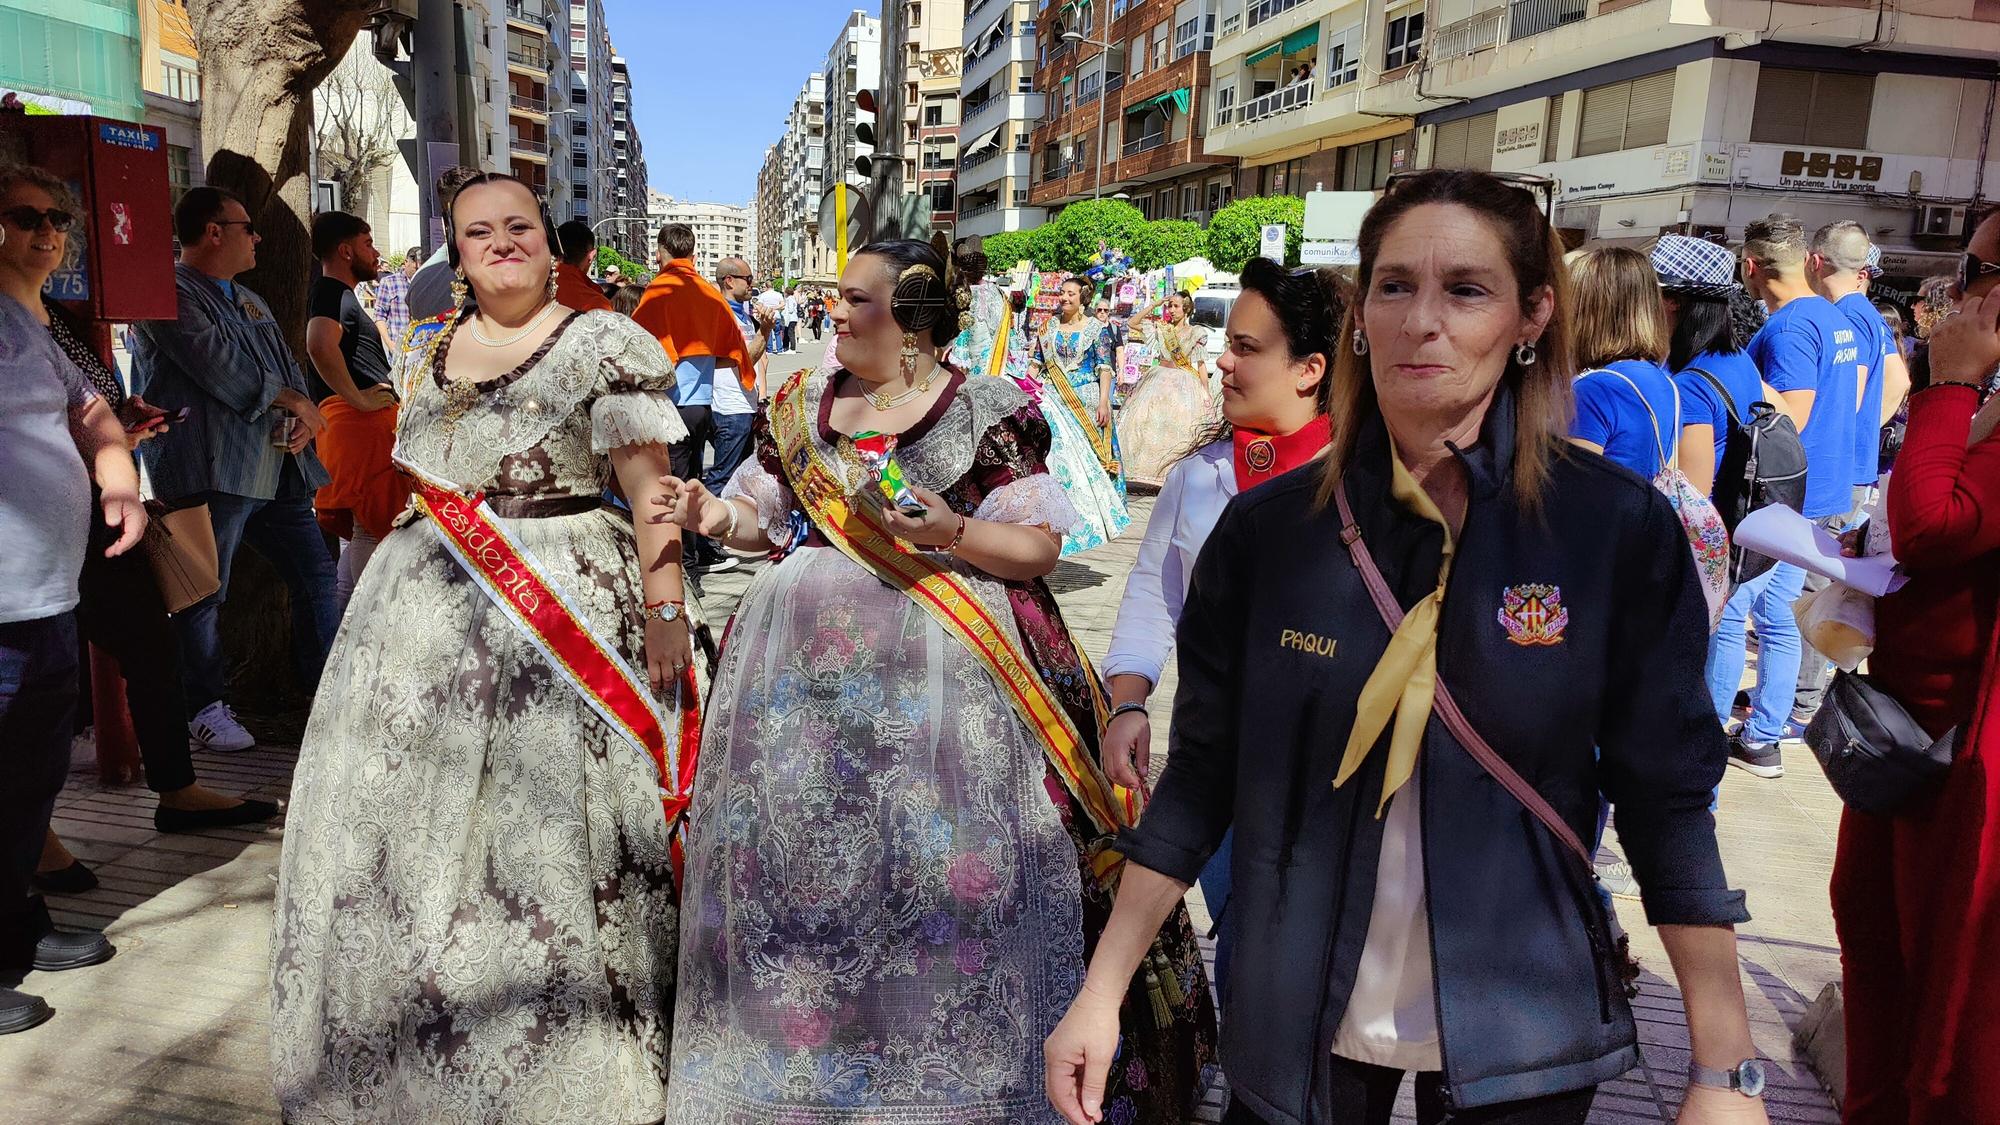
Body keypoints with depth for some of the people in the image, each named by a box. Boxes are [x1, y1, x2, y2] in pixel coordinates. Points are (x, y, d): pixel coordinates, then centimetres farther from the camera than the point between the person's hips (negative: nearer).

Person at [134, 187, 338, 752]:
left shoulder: (252, 303, 23)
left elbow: (288, 366, 20)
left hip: (279, 468, 9)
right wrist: (294, 401, -8)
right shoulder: (170, 294, -6)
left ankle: (327, 687, 20)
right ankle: (205, 708, 10)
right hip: (211, 471, -8)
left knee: (316, 573, 9)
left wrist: (305, 419, -1)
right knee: (204, 596, -1)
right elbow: (217, 365, -17)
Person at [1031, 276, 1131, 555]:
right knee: (1054, 451, -4)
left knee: (1086, 453, 1)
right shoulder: (1048, 327, 10)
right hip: (1053, 399, 3)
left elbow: (1105, 369, -5)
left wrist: (1103, 402, -14)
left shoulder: (1096, 329, 0)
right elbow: (1035, 363, 13)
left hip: (1085, 401, -3)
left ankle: (1090, 514, 12)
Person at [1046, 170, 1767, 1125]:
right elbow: (1202, 776, -2)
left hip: (1518, 1039, 0)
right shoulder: (1268, 529, -8)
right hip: (1297, 1023, 1)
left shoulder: (1620, 530, -11)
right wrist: (1102, 993, -4)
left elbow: (1665, 799, -6)